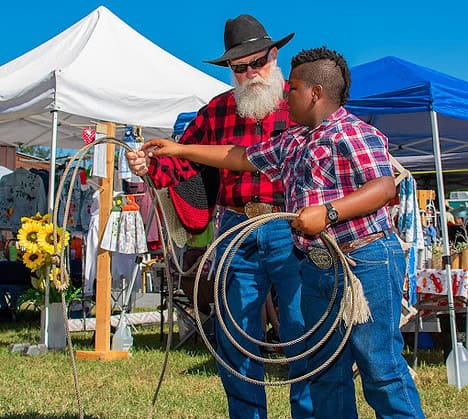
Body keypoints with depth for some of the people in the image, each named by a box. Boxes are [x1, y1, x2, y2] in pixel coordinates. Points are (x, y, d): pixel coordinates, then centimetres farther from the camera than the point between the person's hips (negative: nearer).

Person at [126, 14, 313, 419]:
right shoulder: (217, 111, 13)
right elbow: (182, 159, 13)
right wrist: (150, 166, -7)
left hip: (290, 232, -4)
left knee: (302, 334, 0)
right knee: (234, 339, 9)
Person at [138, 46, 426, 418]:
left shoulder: (353, 134, -9)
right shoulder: (293, 142, 19)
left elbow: (384, 186, -19)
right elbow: (242, 157, 25)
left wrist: (327, 212, -27)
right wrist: (180, 150, 24)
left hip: (365, 261, -9)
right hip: (317, 268, 9)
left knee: (381, 366, -6)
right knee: (325, 367, 11)